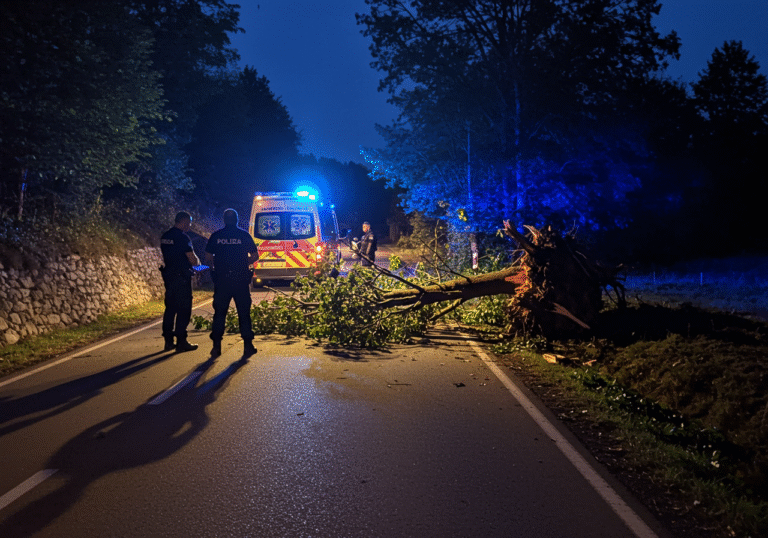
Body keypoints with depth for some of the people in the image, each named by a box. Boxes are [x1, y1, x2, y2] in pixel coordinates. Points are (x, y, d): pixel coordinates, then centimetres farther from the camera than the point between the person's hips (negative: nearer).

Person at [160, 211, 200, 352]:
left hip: (168, 276, 8)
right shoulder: (182, 237, -15)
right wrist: (197, 261, 6)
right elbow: (193, 260, -17)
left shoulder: (164, 237, 11)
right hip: (181, 277, -8)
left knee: (170, 308, 13)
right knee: (183, 310, -2)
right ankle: (181, 341, 0)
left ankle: (168, 341, 17)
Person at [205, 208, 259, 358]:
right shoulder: (244, 235, 1)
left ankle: (216, 346, 9)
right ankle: (247, 345, 4)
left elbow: (208, 258, 2)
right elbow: (255, 256, 2)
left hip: (221, 279, 1)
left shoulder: (216, 235, 3)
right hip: (241, 279, -1)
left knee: (219, 313, 10)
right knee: (244, 313, 5)